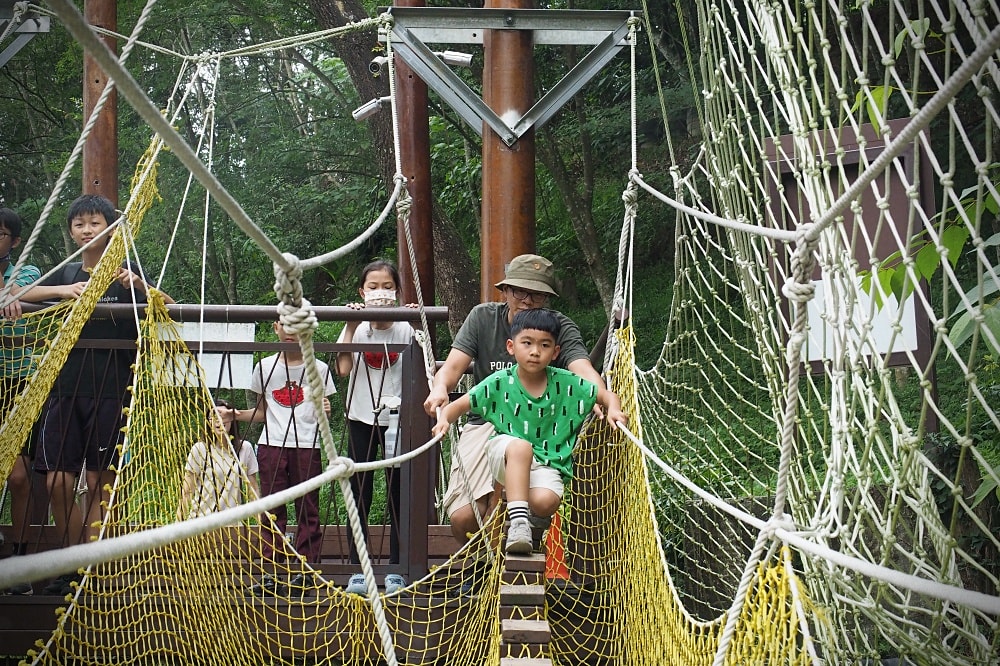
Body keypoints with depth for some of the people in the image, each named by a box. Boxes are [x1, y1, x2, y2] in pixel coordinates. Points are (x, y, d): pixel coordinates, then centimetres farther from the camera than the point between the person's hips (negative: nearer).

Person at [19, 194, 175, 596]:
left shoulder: (126, 276, 4)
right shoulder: (65, 275, 14)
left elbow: (170, 310, -6)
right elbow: (21, 294, 1)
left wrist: (140, 286, -24)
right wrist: (62, 290, -16)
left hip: (111, 393, -3)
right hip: (66, 390, 3)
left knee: (99, 483, -2)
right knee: (58, 483, -4)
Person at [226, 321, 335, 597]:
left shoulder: (318, 369, 6)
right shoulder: (265, 367, 12)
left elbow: (322, 415, 8)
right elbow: (262, 413, 17)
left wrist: (325, 411, -14)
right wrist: (235, 415, 1)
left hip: (306, 446, -2)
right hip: (271, 446, 2)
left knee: (307, 510, -2)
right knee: (272, 510, 1)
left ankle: (305, 573, 2)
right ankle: (270, 576, 3)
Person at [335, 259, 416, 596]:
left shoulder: (405, 328, -2)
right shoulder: (357, 327, 0)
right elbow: (344, 369, -16)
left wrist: (419, 330, -22)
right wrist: (351, 328, -18)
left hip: (396, 417, -1)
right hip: (361, 417, 1)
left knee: (398, 493, 2)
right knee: (359, 495, 1)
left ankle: (396, 570, 9)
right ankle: (358, 571, 6)